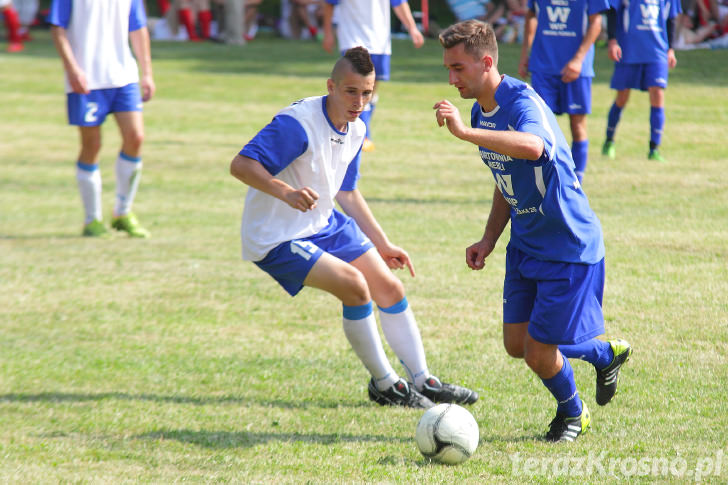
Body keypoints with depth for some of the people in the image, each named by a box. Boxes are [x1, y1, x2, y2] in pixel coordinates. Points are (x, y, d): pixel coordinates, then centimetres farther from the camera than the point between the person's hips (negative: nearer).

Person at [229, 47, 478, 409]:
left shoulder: (355, 130, 2)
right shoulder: (298, 124, -26)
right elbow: (241, 165, -31)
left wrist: (381, 244, 19)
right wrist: (286, 193, -46)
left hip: (325, 224, 9)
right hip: (277, 239, -9)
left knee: (389, 287, 6)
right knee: (353, 284, -23)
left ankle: (424, 382, 19)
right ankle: (383, 385, -5)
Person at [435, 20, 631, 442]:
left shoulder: (523, 102, -23)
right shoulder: (481, 112, 5)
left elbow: (531, 147, -48)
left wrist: (464, 132, -52)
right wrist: (489, 240, 10)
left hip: (569, 245, -9)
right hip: (526, 244, 9)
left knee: (539, 354, -4)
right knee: (517, 344, 6)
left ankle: (573, 414, 27)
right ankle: (606, 353, 31)